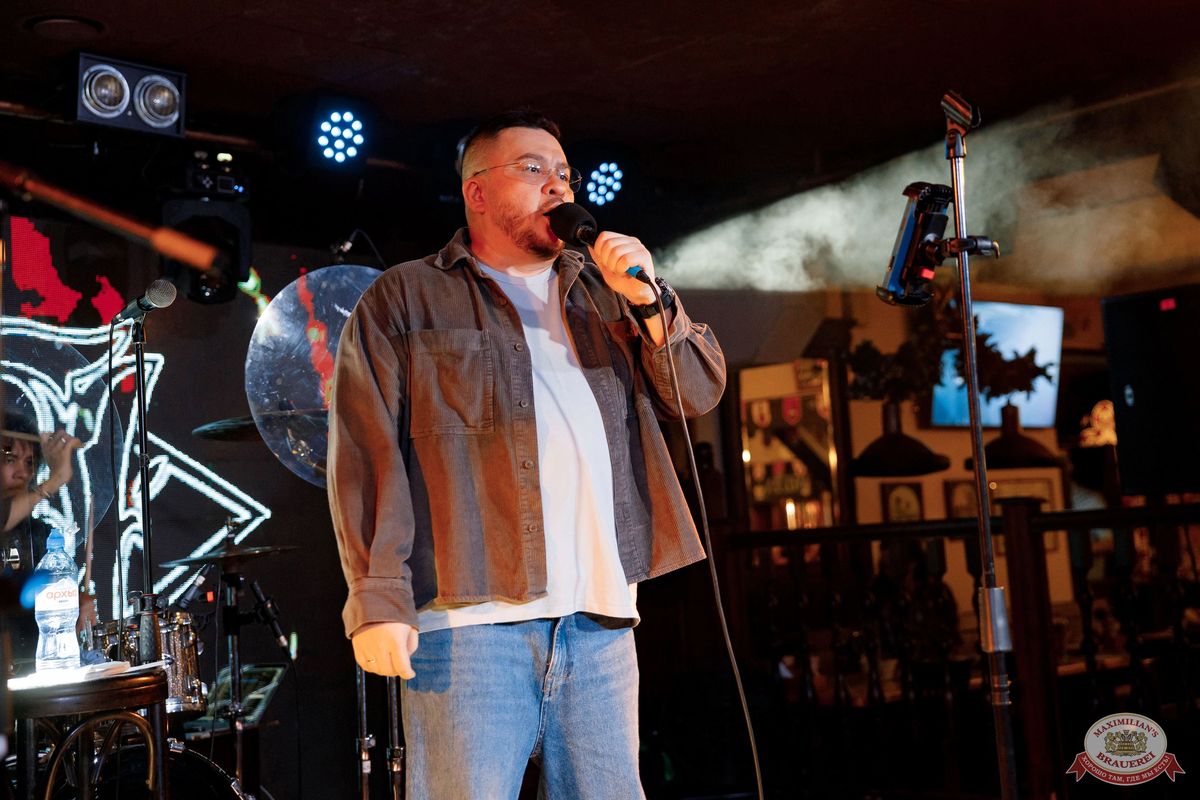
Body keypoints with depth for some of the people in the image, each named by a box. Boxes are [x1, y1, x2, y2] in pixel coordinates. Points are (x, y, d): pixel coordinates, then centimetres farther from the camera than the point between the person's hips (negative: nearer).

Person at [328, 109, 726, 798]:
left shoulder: (603, 296, 22)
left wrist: (647, 301, -3)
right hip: (471, 617, -4)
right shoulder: (403, 301, 7)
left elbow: (701, 393, 14)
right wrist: (378, 601, -12)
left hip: (602, 618, 5)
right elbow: (367, 456, -2)